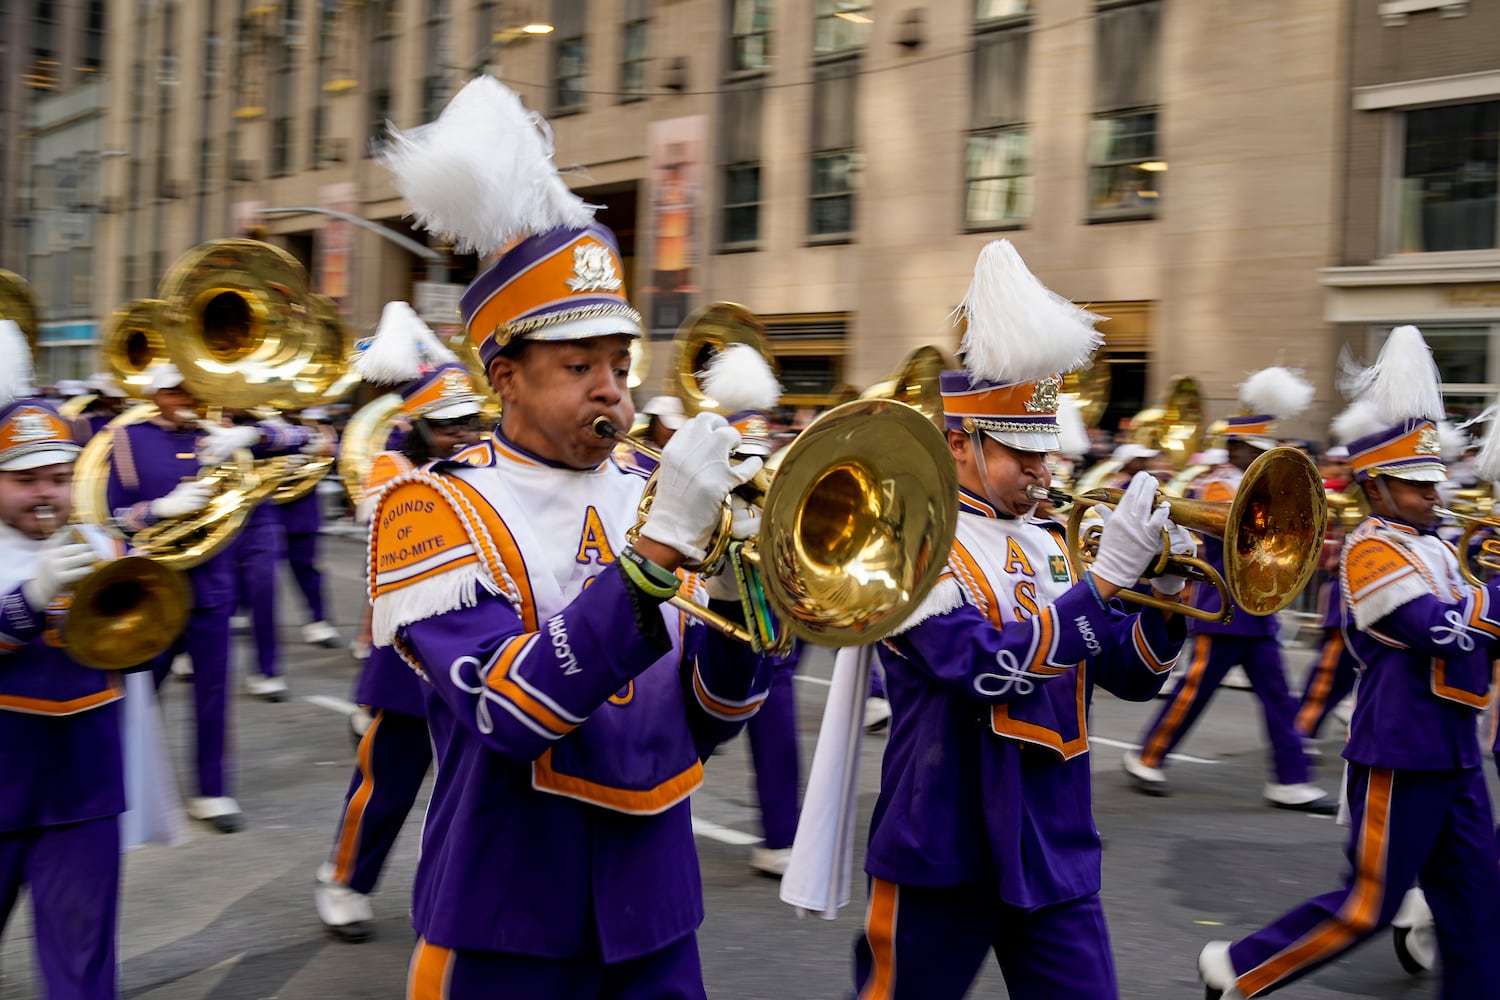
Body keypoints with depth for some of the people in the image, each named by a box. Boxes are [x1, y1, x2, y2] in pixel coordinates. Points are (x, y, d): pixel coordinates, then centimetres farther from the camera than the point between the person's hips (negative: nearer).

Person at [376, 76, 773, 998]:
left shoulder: (645, 497, 3)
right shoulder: (435, 509, -11)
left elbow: (708, 721, 3)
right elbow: (509, 712, -24)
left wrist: (736, 590, -16)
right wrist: (658, 548, -29)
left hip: (656, 922, 5)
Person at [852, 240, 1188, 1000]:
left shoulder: (1045, 543, 9)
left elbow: (1131, 675, 11)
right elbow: (990, 670, -25)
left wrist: (1166, 594, -7)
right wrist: (1105, 576, -25)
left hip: (1057, 852, 6)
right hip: (944, 852, -6)